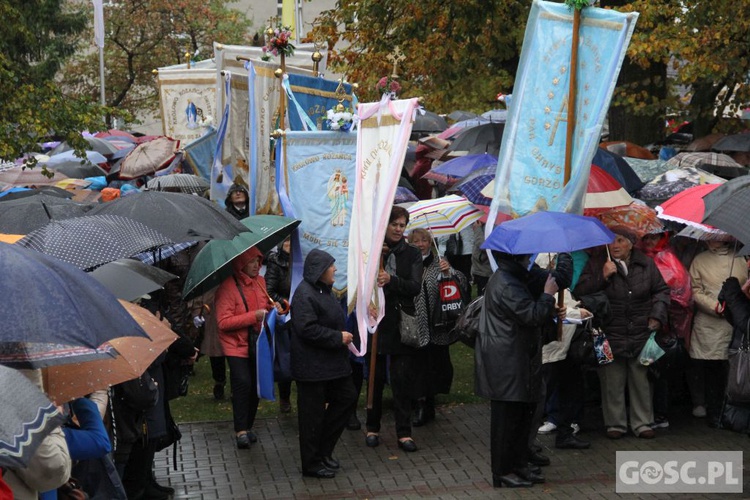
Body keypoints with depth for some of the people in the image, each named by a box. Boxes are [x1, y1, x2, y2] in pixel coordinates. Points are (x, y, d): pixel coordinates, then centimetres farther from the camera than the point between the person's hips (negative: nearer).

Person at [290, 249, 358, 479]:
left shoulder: (324, 290, 12)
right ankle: (312, 464, 14)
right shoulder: (305, 294, -20)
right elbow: (307, 329, -27)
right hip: (312, 366, -10)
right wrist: (338, 337, -21)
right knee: (313, 414, 1)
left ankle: (323, 450, 24)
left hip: (332, 362, 10)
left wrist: (343, 335, 13)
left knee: (347, 398, 14)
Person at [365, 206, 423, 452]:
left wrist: (391, 279, -23)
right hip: (375, 321, 0)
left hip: (401, 325, 0)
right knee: (375, 378, 9)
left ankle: (404, 432, 6)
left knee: (402, 379, 0)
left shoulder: (411, 254, 4)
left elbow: (415, 286, -8)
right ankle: (372, 427, 22)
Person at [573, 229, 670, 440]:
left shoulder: (646, 264, 8)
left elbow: (661, 290, 16)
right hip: (611, 334, -2)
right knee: (613, 382, 1)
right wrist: (602, 276, -15)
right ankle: (615, 423, 14)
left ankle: (642, 422, 18)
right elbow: (579, 292, -5)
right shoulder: (596, 264, 1)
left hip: (641, 334, 2)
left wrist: (657, 315, 4)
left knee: (641, 379, 6)